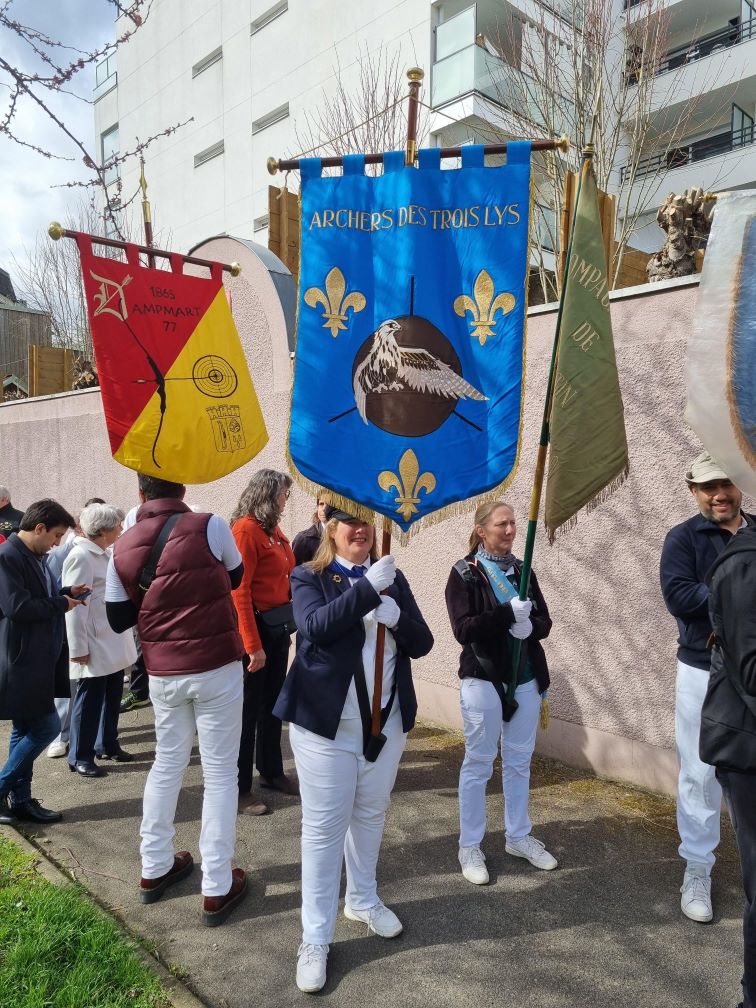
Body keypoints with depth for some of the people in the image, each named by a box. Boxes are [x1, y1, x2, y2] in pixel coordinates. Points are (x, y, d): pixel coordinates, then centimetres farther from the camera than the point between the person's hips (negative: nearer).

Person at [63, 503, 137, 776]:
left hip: (113, 644, 9)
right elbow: (74, 604, -21)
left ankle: (108, 745, 32)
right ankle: (80, 757, 18)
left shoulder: (105, 553, 11)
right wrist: (79, 648, -21)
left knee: (112, 698, 17)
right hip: (95, 647, -9)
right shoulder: (81, 557, -18)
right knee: (89, 701, 4)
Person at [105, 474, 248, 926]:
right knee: (220, 772, 6)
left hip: (163, 673, 4)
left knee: (167, 763, 22)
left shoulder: (123, 547, 0)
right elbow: (235, 577, 6)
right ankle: (218, 888, 15)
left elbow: (119, 619, 6)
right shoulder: (209, 526, -12)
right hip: (216, 667, -4)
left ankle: (155, 869, 34)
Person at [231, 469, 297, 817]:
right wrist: (253, 645, -21)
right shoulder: (245, 530, -15)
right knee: (248, 709, 3)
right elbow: (239, 591, -20)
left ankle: (271, 772, 35)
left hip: (279, 626, 8)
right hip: (256, 627, -8)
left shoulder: (273, 530, 11)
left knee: (273, 704, 19)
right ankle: (240, 788, 16)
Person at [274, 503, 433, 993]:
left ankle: (363, 900, 42)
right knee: (323, 828, 4)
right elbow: (316, 627, -24)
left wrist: (396, 615, -20)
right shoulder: (309, 578, -5)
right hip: (325, 723, -4)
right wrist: (367, 588, -31)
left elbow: (422, 643, -1)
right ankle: (315, 938, 20)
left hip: (387, 722, 4)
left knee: (371, 816, 20)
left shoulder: (393, 578, 4)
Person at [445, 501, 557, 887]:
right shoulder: (464, 573, -9)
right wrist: (507, 614, -26)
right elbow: (463, 629, -17)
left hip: (526, 678, 5)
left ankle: (518, 836, 33)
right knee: (478, 763, 5)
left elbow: (544, 620, 5)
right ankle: (469, 847, 19)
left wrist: (530, 626, -17)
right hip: (483, 679, -5)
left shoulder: (522, 570, 7)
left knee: (519, 761, 16)